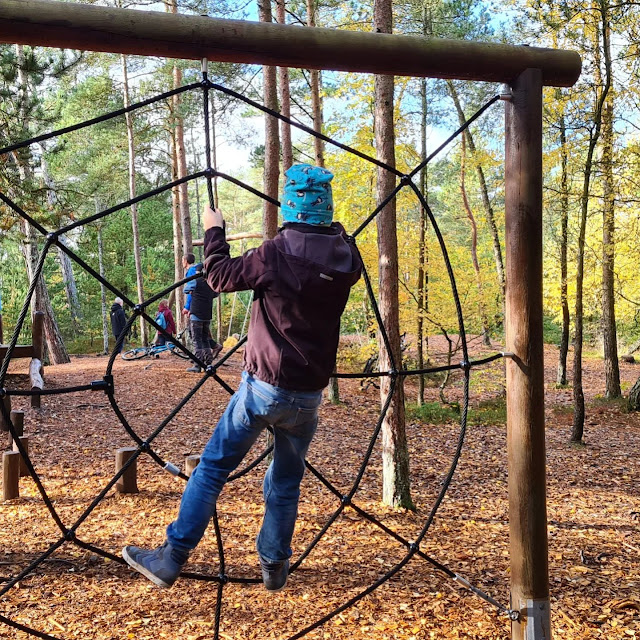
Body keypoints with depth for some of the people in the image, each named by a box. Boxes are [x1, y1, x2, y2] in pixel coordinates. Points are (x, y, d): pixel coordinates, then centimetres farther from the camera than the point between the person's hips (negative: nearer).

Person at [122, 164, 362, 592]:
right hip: (309, 394, 4)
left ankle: (171, 559, 10)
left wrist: (214, 230, 13)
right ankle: (274, 566, 26)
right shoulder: (347, 259, -2)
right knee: (286, 481, 18)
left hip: (263, 385, -4)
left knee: (212, 468, 6)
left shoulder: (275, 255, -15)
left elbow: (220, 276, -1)